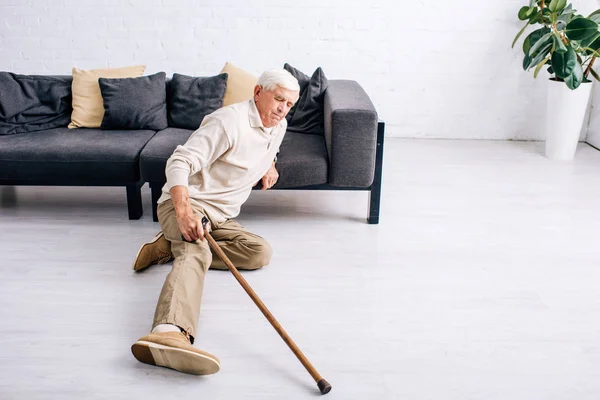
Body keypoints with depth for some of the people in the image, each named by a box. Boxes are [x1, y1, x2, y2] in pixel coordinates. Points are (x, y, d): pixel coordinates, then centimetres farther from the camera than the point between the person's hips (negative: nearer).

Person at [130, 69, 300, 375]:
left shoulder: (279, 127, 13)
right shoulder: (230, 120, -15)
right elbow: (179, 163, -23)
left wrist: (270, 164, 14)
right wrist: (183, 211, -39)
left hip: (222, 217, 8)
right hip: (187, 202, -8)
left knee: (260, 252, -13)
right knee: (197, 252, -36)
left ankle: (172, 246, -9)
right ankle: (169, 332, -62)